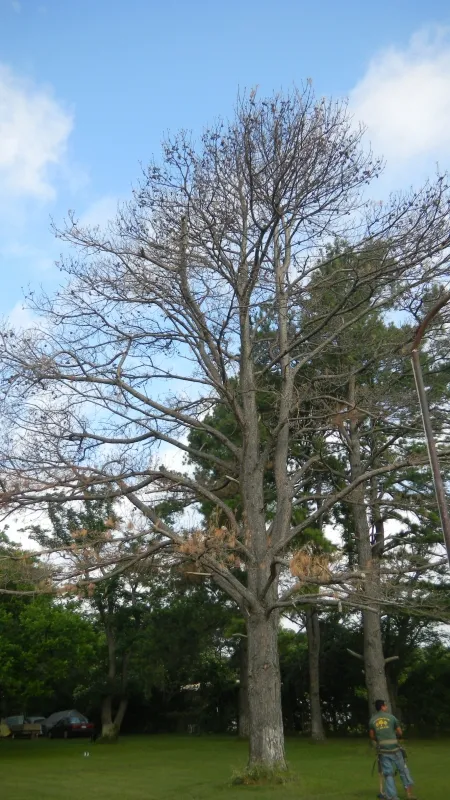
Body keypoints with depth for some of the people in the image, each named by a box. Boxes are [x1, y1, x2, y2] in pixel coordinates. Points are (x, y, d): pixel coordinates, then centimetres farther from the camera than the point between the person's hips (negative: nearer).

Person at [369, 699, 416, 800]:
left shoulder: (372, 720, 6)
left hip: (382, 749, 2)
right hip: (394, 748, -2)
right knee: (403, 769, 14)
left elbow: (372, 736, 9)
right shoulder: (391, 717, 0)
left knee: (388, 774, 6)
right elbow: (400, 733, 5)